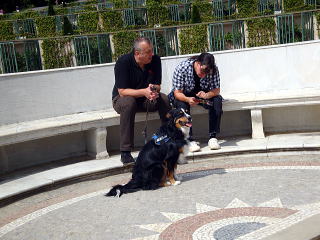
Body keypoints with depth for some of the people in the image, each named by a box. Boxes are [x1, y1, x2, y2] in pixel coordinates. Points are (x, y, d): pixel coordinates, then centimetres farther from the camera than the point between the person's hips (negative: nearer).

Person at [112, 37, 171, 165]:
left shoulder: (155, 60, -8)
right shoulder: (123, 62, -20)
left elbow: (158, 86, -4)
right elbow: (122, 91, -23)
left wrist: (153, 89, -29)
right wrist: (144, 92, -35)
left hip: (146, 99, 4)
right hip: (122, 98, -4)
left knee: (164, 99, -24)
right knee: (129, 102, -38)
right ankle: (125, 152, -36)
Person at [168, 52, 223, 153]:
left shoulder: (214, 69, -19)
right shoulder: (182, 68, -27)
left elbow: (216, 90, -17)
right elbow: (177, 92, -25)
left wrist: (206, 95, -41)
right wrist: (188, 99, -47)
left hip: (203, 94, 2)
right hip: (184, 95, -2)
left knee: (217, 100, -26)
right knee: (182, 104, -35)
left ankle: (213, 137, -23)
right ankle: (189, 140, -33)